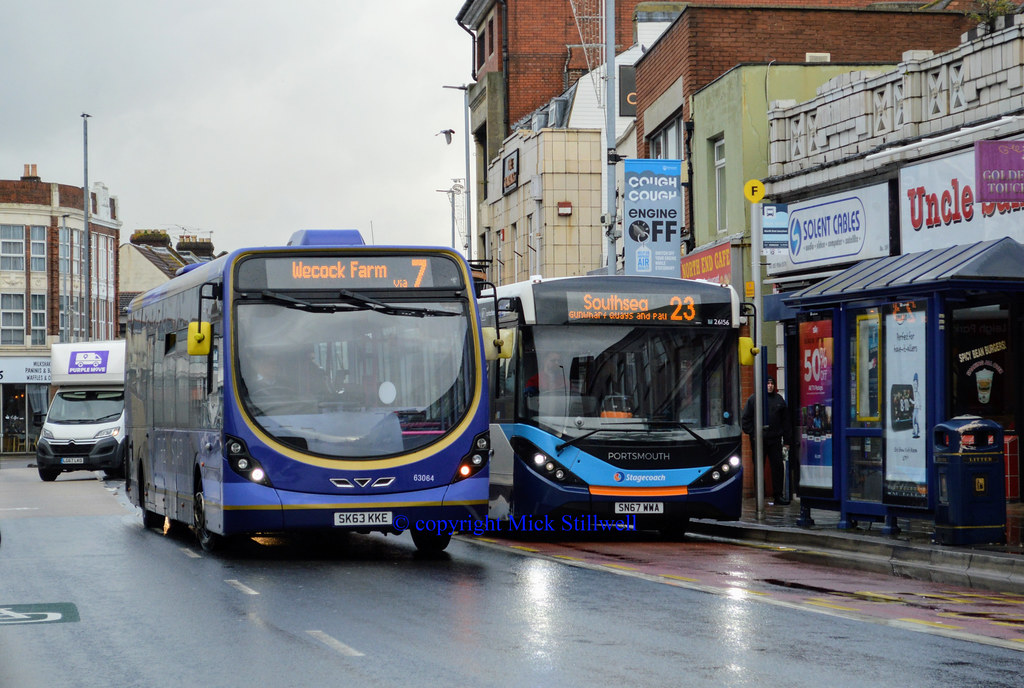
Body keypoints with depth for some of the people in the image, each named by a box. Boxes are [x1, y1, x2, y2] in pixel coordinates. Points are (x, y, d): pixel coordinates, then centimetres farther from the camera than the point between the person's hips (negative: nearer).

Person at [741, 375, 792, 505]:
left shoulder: (779, 399, 9)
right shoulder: (753, 399, 0)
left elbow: (785, 421, 12)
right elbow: (745, 420, 1)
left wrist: (786, 441, 9)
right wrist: (752, 434, -7)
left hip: (775, 440, 2)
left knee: (778, 467, 0)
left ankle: (778, 495, 6)